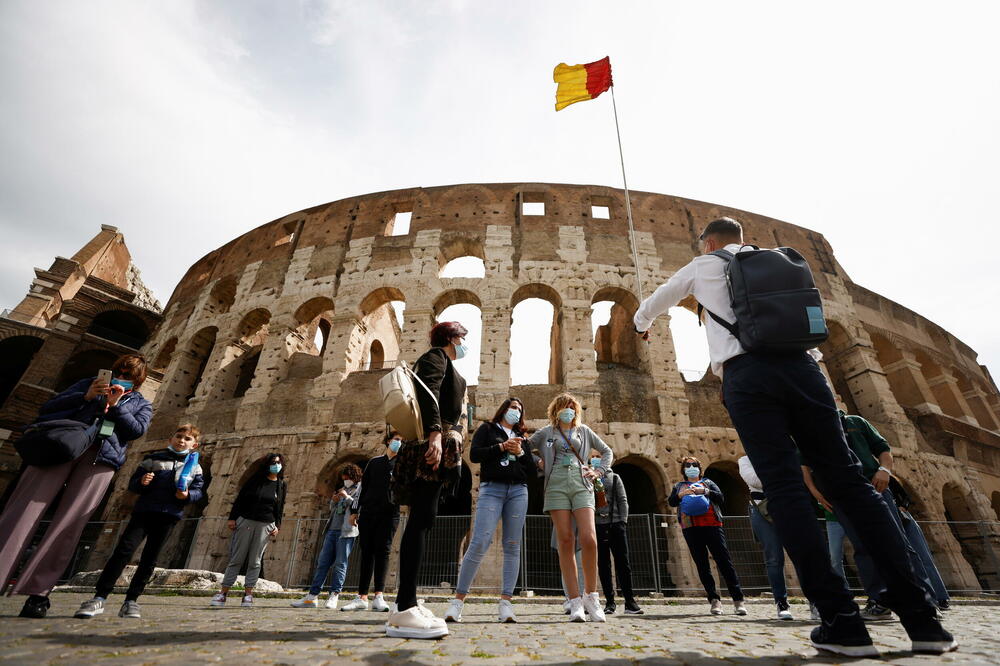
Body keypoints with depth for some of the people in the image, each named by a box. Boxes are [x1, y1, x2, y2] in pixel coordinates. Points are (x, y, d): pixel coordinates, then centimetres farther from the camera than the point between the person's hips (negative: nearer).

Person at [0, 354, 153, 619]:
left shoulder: (140, 403, 20)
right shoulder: (90, 383, 24)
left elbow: (138, 430, 2)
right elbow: (48, 408, 15)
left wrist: (116, 404, -4)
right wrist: (85, 396, -2)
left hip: (101, 458, -1)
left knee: (67, 524, -7)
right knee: (24, 510, -9)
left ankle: (38, 592, -4)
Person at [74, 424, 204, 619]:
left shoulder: (194, 466, 10)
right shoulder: (153, 458, 9)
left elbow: (199, 490, 6)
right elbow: (132, 482, 8)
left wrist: (187, 495, -14)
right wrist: (141, 482, -13)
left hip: (169, 516, 1)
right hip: (144, 510, -1)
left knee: (150, 558, 4)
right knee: (124, 550, -12)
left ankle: (131, 601, 12)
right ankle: (99, 597, -2)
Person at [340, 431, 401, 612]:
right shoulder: (374, 462, 14)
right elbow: (363, 487, 16)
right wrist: (355, 511, 14)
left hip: (389, 513, -2)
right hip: (368, 512, 2)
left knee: (382, 551, -6)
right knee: (366, 552, 3)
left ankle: (379, 596, -4)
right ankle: (362, 597, 8)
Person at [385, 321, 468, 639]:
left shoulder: (445, 365, 30)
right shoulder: (437, 355, 2)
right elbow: (428, 393, -16)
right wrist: (435, 433, -28)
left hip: (435, 447, 10)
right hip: (431, 445, -10)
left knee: (422, 520, 6)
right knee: (421, 519, -14)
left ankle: (407, 605, 10)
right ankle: (404, 610, -14)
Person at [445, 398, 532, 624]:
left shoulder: (521, 437, 22)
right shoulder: (487, 429, 13)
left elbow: (532, 470, 16)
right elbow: (474, 454, -2)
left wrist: (520, 452, -1)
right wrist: (501, 447, -9)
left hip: (518, 490, 4)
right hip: (491, 488, -4)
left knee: (512, 546, 0)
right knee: (479, 543, -12)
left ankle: (505, 603, 5)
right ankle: (458, 600, -3)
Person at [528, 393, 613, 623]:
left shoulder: (584, 431, 18)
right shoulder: (546, 433, 13)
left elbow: (607, 452, 25)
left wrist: (598, 471, 11)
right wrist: (539, 464, 1)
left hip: (581, 486, 1)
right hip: (556, 486, -1)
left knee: (589, 540, -14)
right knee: (565, 542, -5)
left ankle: (590, 595, 4)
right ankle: (575, 601, 2)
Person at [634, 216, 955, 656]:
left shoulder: (702, 267, 17)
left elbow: (652, 305, 29)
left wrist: (641, 324, 52)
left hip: (748, 374, -4)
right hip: (800, 365, 5)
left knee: (784, 487, -5)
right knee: (846, 480, 5)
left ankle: (842, 622, -6)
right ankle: (921, 618, 5)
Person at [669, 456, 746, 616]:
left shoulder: (708, 482, 19)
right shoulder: (679, 486, 20)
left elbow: (721, 497, 4)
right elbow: (670, 501, 6)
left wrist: (704, 491, -10)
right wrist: (682, 494, -12)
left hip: (712, 525, -1)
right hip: (690, 528, 1)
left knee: (724, 561, -6)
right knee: (702, 565, 0)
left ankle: (738, 600, -1)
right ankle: (714, 600, 5)